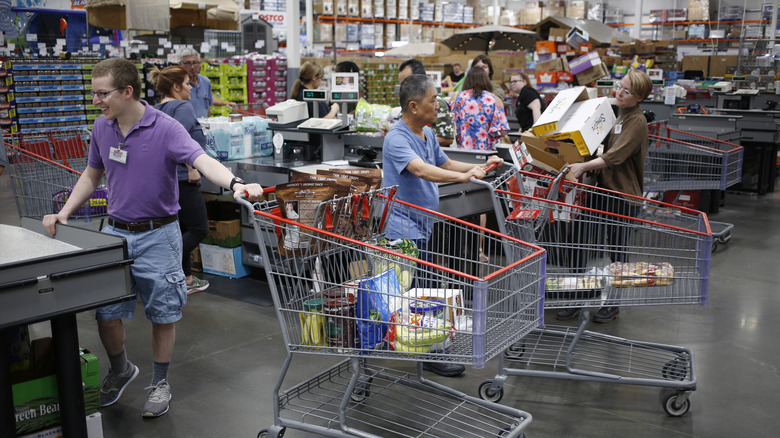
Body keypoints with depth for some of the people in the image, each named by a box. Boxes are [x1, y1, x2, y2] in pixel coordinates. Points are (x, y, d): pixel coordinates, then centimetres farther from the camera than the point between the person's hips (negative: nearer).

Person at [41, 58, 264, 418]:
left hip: (157, 235, -5)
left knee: (162, 313, 7)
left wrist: (235, 184, -49)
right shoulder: (101, 128, 3)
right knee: (105, 312, 8)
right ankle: (120, 370, 37)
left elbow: (202, 161, -30)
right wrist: (64, 212, 5)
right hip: (115, 232, 5)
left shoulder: (165, 129, -16)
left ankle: (160, 382, 28)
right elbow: (91, 175, 16)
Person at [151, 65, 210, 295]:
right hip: (181, 178, -10)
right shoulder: (183, 107, -12)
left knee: (183, 228, 15)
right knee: (198, 228, -3)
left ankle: (186, 279, 20)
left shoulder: (157, 110, 16)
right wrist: (191, 169, -21)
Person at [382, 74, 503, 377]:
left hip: (421, 224, 9)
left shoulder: (428, 134, 11)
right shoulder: (397, 139, -19)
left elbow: (445, 164, 22)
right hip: (405, 226, -9)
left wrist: (481, 167, 9)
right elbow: (421, 170, -34)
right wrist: (464, 177, -43)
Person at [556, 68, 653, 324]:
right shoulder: (617, 116, 15)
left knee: (617, 252, 5)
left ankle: (613, 306, 22)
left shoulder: (637, 121, -12)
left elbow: (615, 157, -26)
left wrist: (584, 166, -37)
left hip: (623, 196, -8)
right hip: (602, 188, 8)